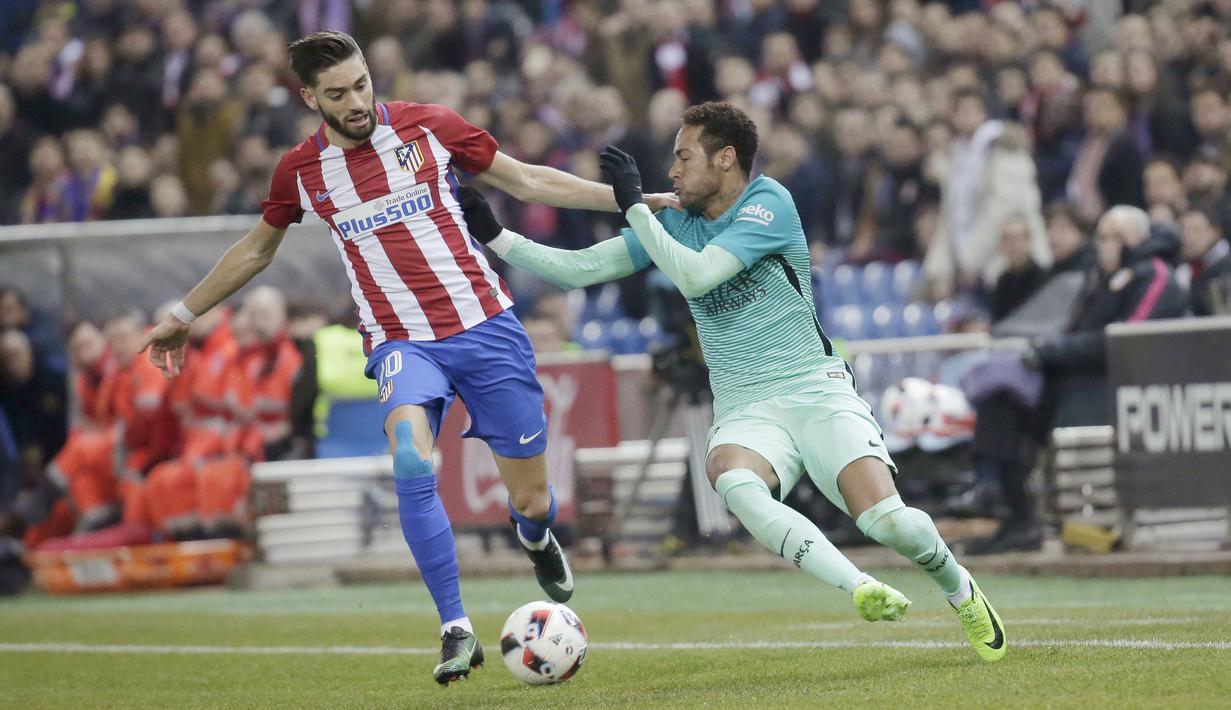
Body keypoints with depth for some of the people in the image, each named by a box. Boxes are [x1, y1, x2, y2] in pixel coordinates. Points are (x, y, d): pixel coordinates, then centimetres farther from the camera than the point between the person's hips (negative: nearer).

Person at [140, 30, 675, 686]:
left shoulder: (428, 126, -2)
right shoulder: (300, 171, 2)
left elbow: (526, 181, 8)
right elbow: (256, 249, 21)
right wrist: (183, 315, 26)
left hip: (484, 325, 0)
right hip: (400, 341, 0)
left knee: (530, 501, 0)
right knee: (410, 459, -31)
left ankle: (535, 537, 41)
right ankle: (456, 631, -23)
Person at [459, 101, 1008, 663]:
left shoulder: (769, 203, -7)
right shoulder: (675, 222, 11)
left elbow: (695, 276, -18)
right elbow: (581, 269, 13)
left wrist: (634, 203, -13)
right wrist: (493, 235, 5)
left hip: (815, 390, -4)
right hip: (744, 411, 4)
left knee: (889, 522, -22)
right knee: (733, 482, -35)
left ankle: (960, 591, 12)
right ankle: (861, 592, -35)